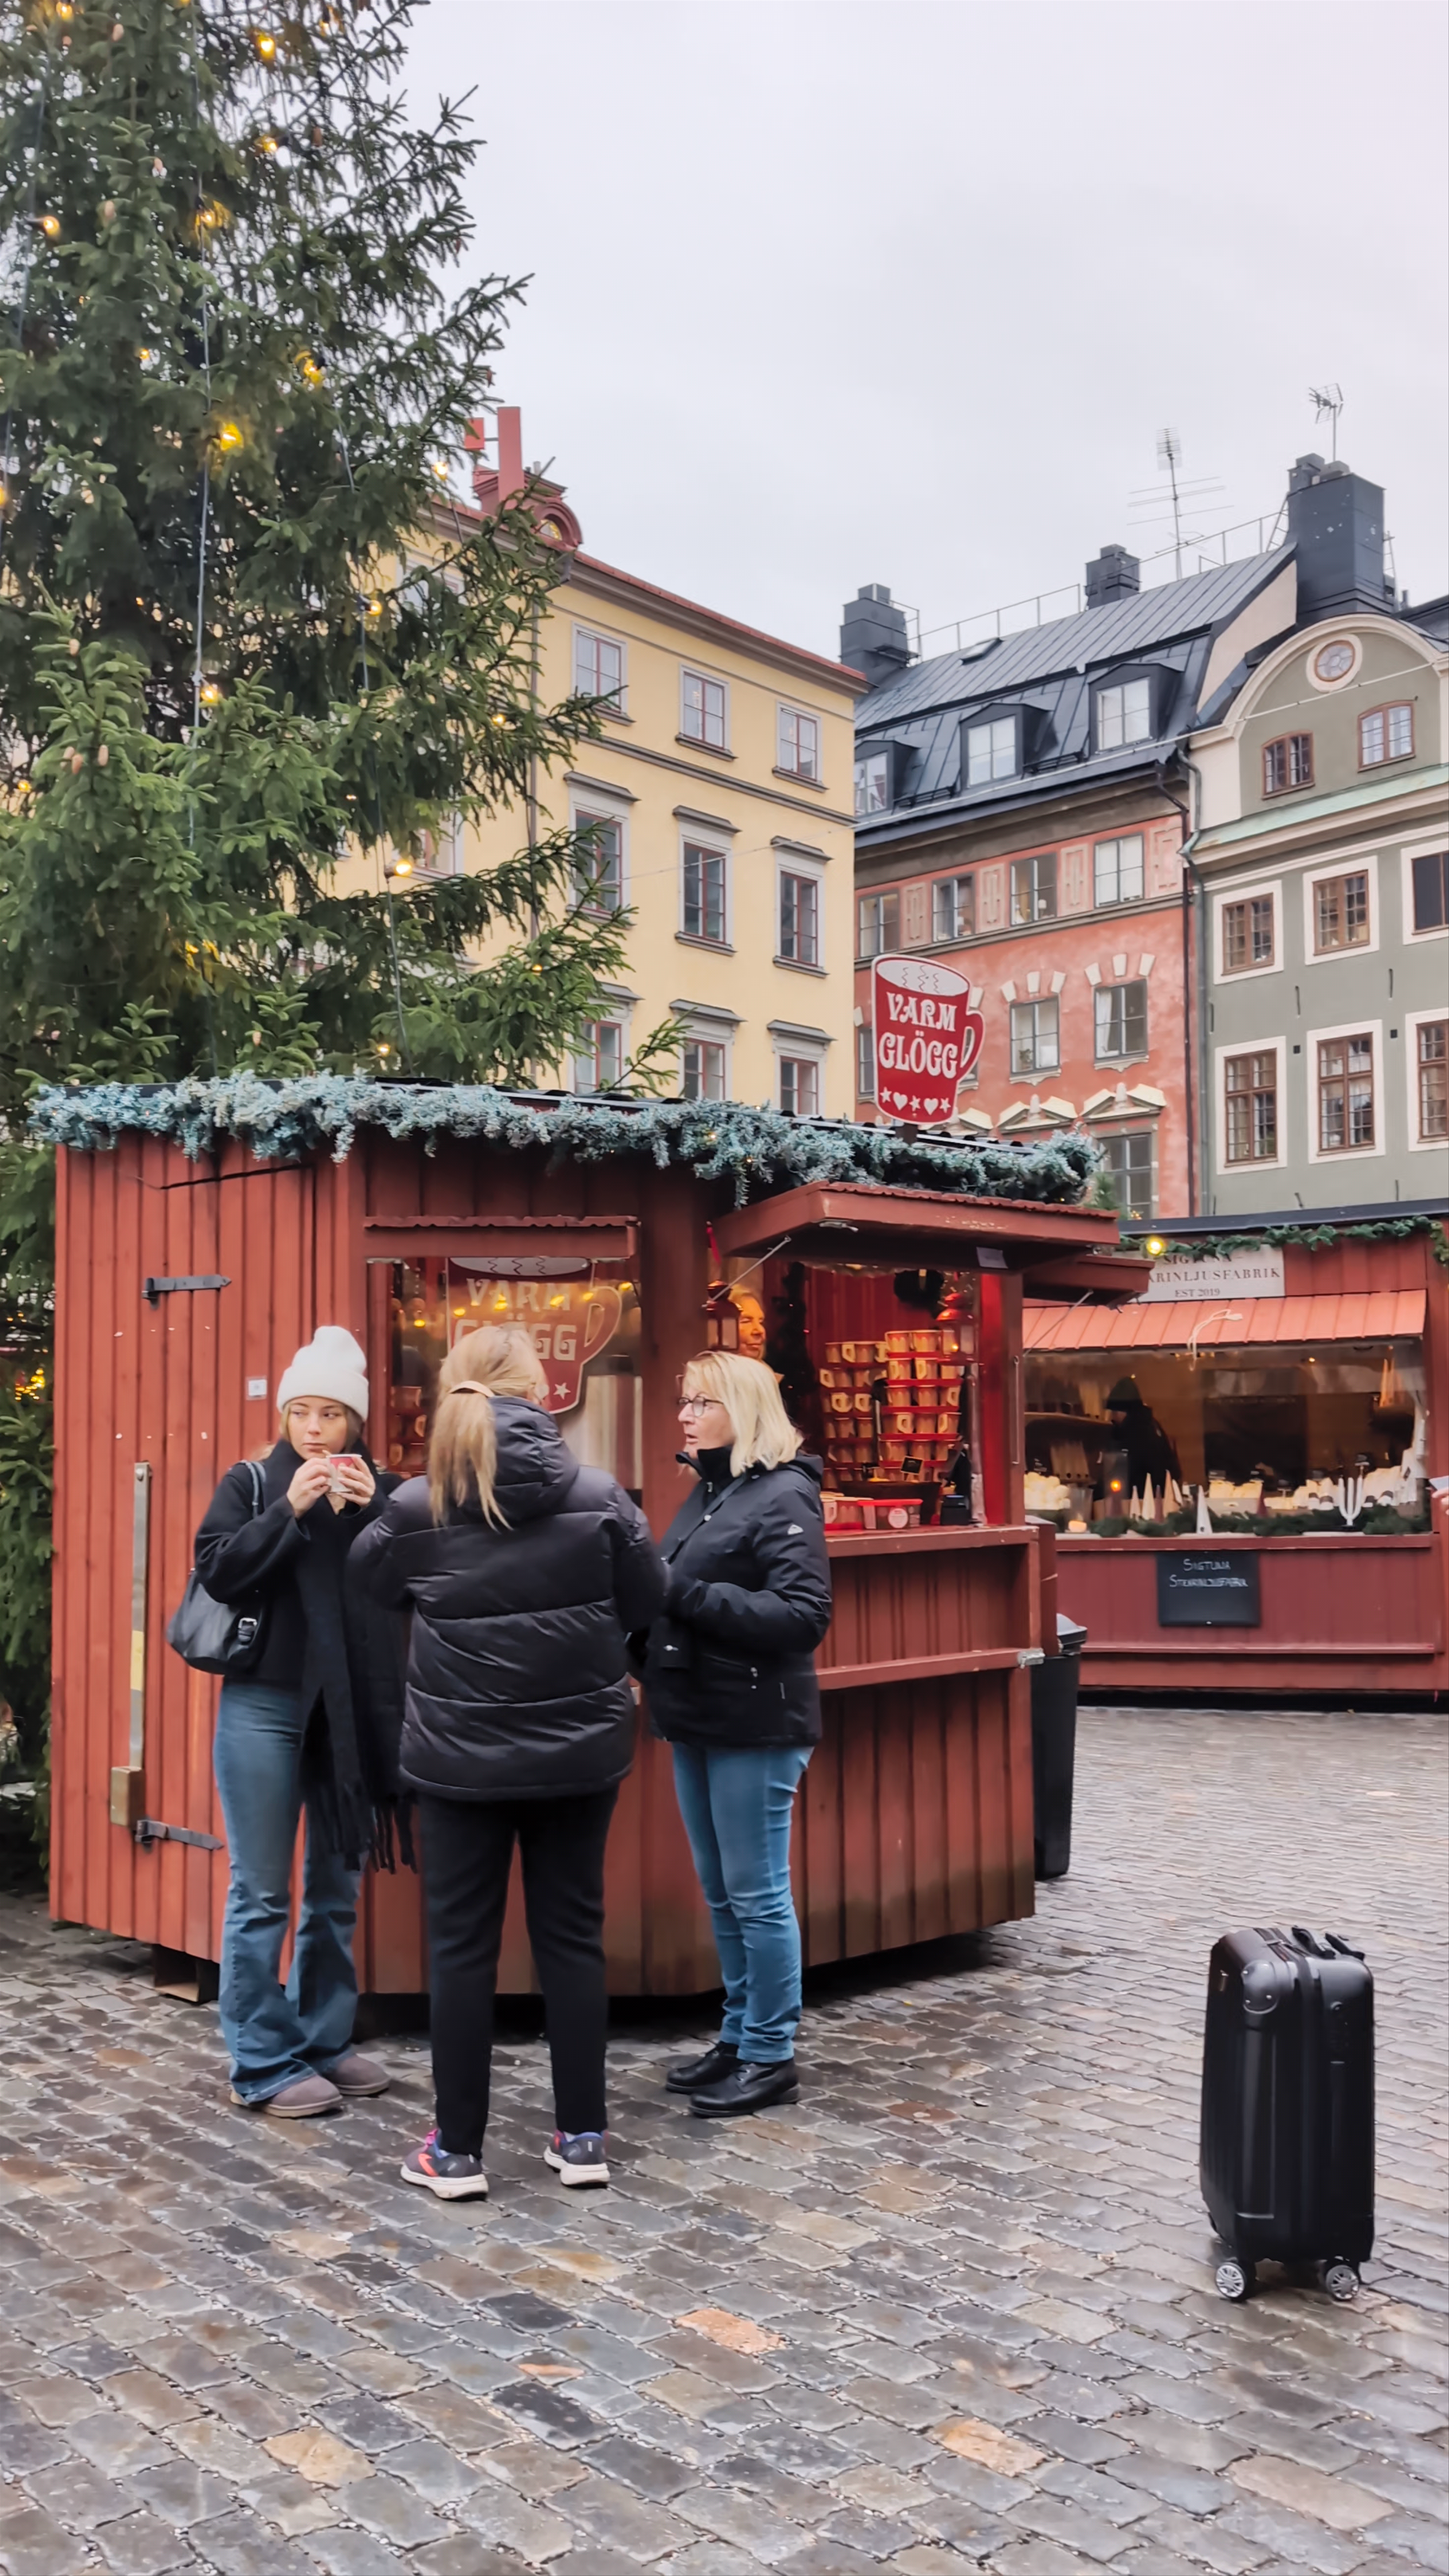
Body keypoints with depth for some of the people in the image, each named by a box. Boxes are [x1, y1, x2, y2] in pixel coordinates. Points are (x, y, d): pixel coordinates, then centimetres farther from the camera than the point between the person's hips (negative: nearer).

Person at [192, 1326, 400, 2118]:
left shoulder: (383, 1491, 7)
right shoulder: (250, 1484, 2)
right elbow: (216, 1570, -10)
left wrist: (374, 1512, -15)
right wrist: (289, 1509, -18)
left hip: (351, 1710, 3)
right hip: (265, 1704, -2)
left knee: (336, 1888, 11)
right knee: (262, 1893, -1)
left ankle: (325, 2043, 23)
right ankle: (263, 2066, 7)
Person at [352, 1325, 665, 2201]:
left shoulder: (417, 1508, -10)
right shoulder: (597, 1497, -11)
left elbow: (375, 1583, 9)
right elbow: (646, 1603, -2)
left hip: (460, 1757, 0)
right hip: (578, 1752, 1)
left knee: (463, 1943, 10)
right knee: (573, 1935, 13)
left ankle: (457, 2150, 18)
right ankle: (583, 2137, 22)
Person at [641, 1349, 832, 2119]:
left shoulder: (783, 1498, -12)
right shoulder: (706, 1494, 13)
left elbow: (804, 1616, -22)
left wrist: (686, 1595, -24)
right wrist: (652, 1625, -1)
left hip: (756, 1728, -8)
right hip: (696, 1722, 8)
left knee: (757, 1896, 0)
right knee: (721, 1894, 16)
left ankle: (771, 2057, 12)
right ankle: (739, 2037, 28)